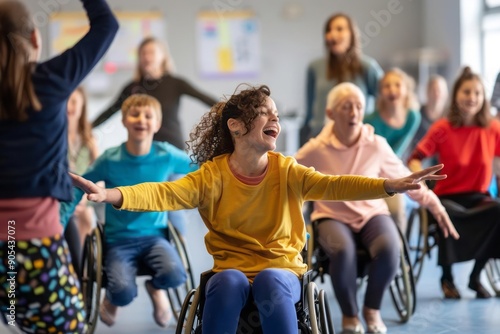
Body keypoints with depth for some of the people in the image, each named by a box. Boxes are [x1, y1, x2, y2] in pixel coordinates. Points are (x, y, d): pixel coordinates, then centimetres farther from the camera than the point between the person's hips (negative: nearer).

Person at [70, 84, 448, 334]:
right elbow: (166, 193, -20)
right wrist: (112, 195, -39)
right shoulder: (213, 174, -6)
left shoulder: (285, 170, -3)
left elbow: (332, 185, -18)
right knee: (229, 281, -34)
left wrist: (390, 186, -35)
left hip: (282, 270, 1)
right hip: (232, 268, 0)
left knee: (270, 280, -33)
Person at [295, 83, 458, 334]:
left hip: (372, 214, 2)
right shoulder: (316, 150, -11)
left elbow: (405, 179, 8)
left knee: (389, 248, -33)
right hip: (332, 216, -2)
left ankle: (372, 309, -4)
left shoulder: (377, 145, -4)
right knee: (342, 251, -37)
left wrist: (436, 206, 11)